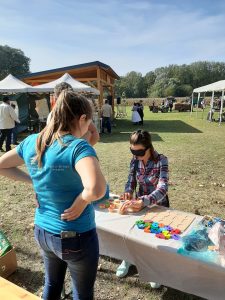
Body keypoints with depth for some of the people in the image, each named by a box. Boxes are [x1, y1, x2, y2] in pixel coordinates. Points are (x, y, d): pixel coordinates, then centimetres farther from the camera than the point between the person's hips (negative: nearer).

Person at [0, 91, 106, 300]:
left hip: (42, 231, 6)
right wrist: (81, 202, -23)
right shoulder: (78, 147, -27)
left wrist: (32, 181, 3)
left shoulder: (32, 142, -7)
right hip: (76, 237, -6)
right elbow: (96, 189, -44)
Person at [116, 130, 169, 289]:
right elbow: (131, 181, 0)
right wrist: (128, 192, -22)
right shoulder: (135, 160, -9)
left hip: (159, 204, -4)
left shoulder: (161, 160, -24)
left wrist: (141, 201, -46)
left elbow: (163, 189, -34)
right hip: (139, 203, 4)